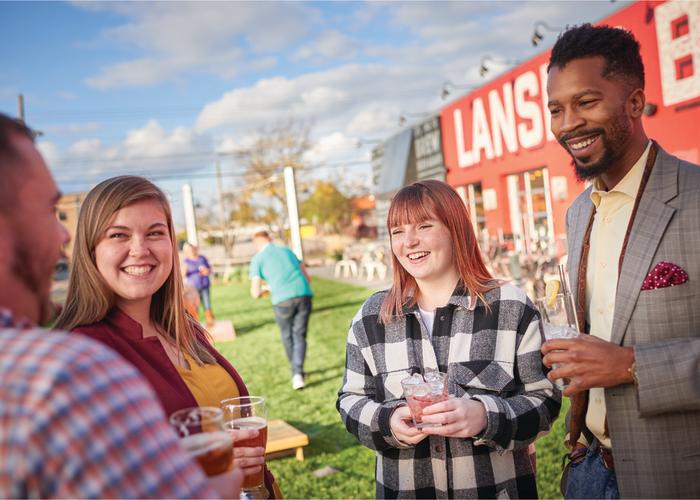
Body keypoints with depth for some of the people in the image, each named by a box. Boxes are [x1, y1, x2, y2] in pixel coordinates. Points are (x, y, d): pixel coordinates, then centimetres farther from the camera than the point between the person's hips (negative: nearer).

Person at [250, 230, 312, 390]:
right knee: (299, 335, 10)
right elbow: (307, 278, 21)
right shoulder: (287, 250, 22)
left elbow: (255, 293, 4)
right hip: (304, 295, 3)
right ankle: (298, 373, -8)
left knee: (287, 336, 20)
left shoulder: (258, 259, 10)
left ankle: (297, 372, 32)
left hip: (282, 300, -2)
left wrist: (263, 289, 27)